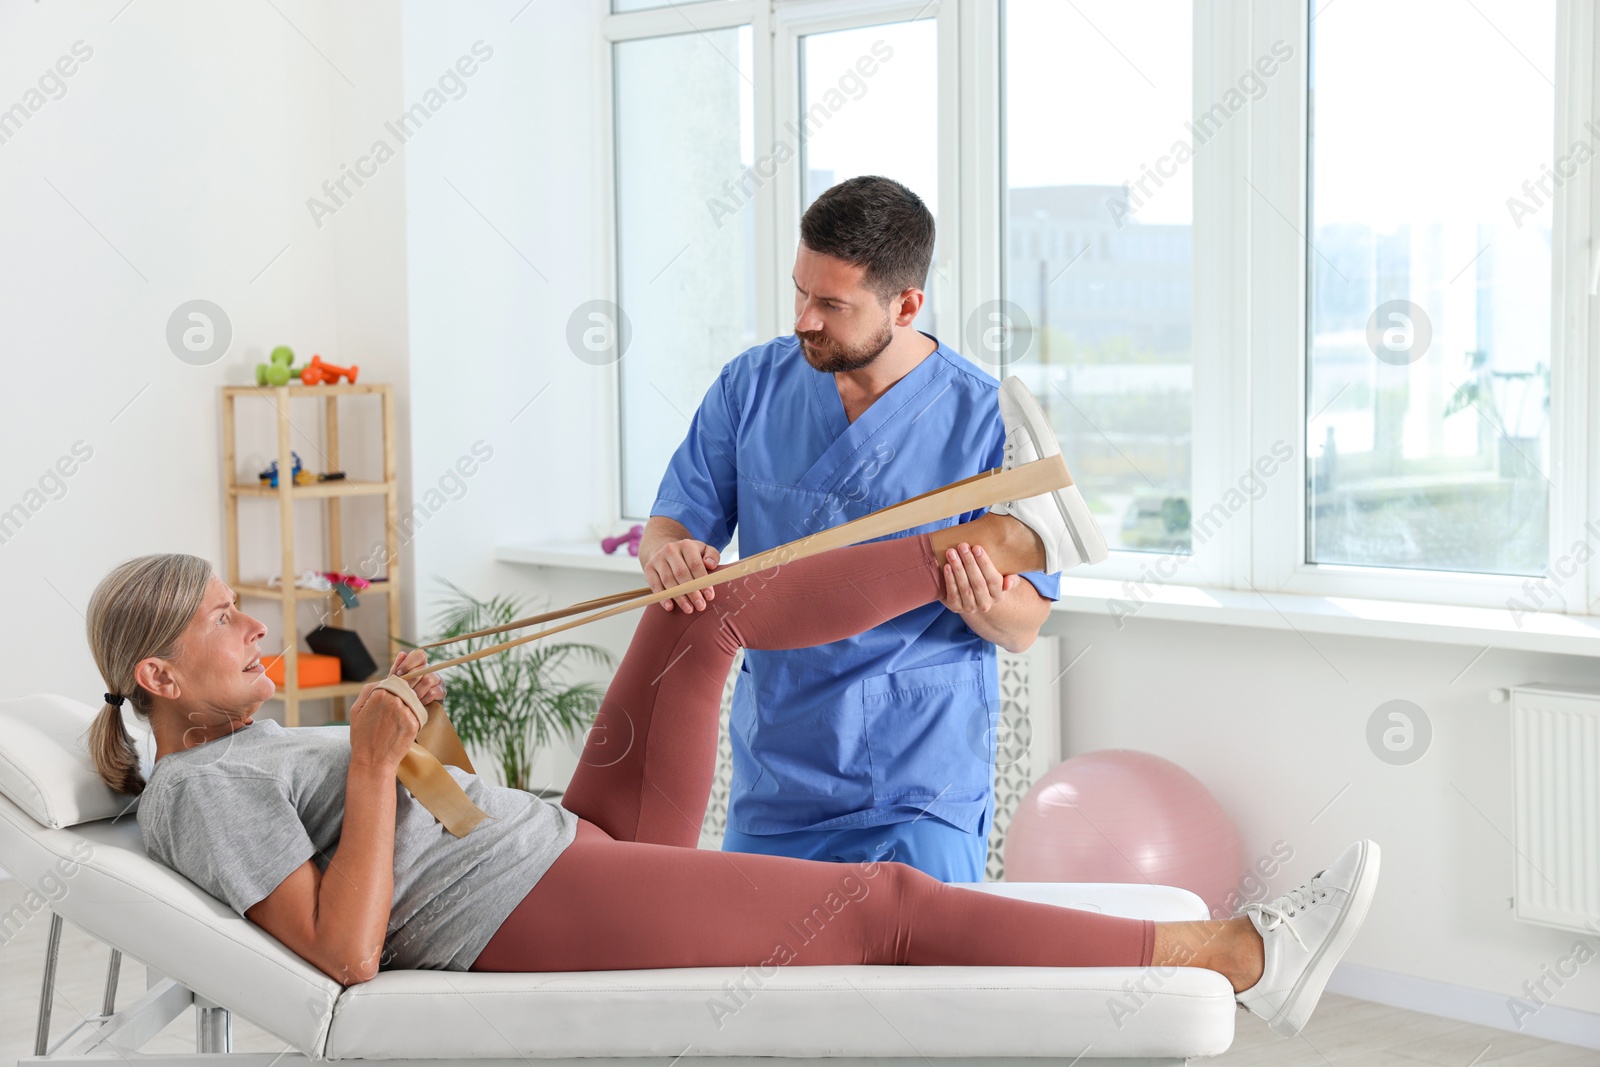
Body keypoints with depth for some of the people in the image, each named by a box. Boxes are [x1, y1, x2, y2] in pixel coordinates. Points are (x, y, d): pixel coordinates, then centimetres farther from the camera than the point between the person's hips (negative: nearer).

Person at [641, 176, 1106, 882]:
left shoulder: (989, 420, -9)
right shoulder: (752, 385, 1)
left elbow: (1023, 628, -6)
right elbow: (672, 523, 4)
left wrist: (985, 604, -30)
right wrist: (670, 556, -21)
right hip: (771, 777, 4)